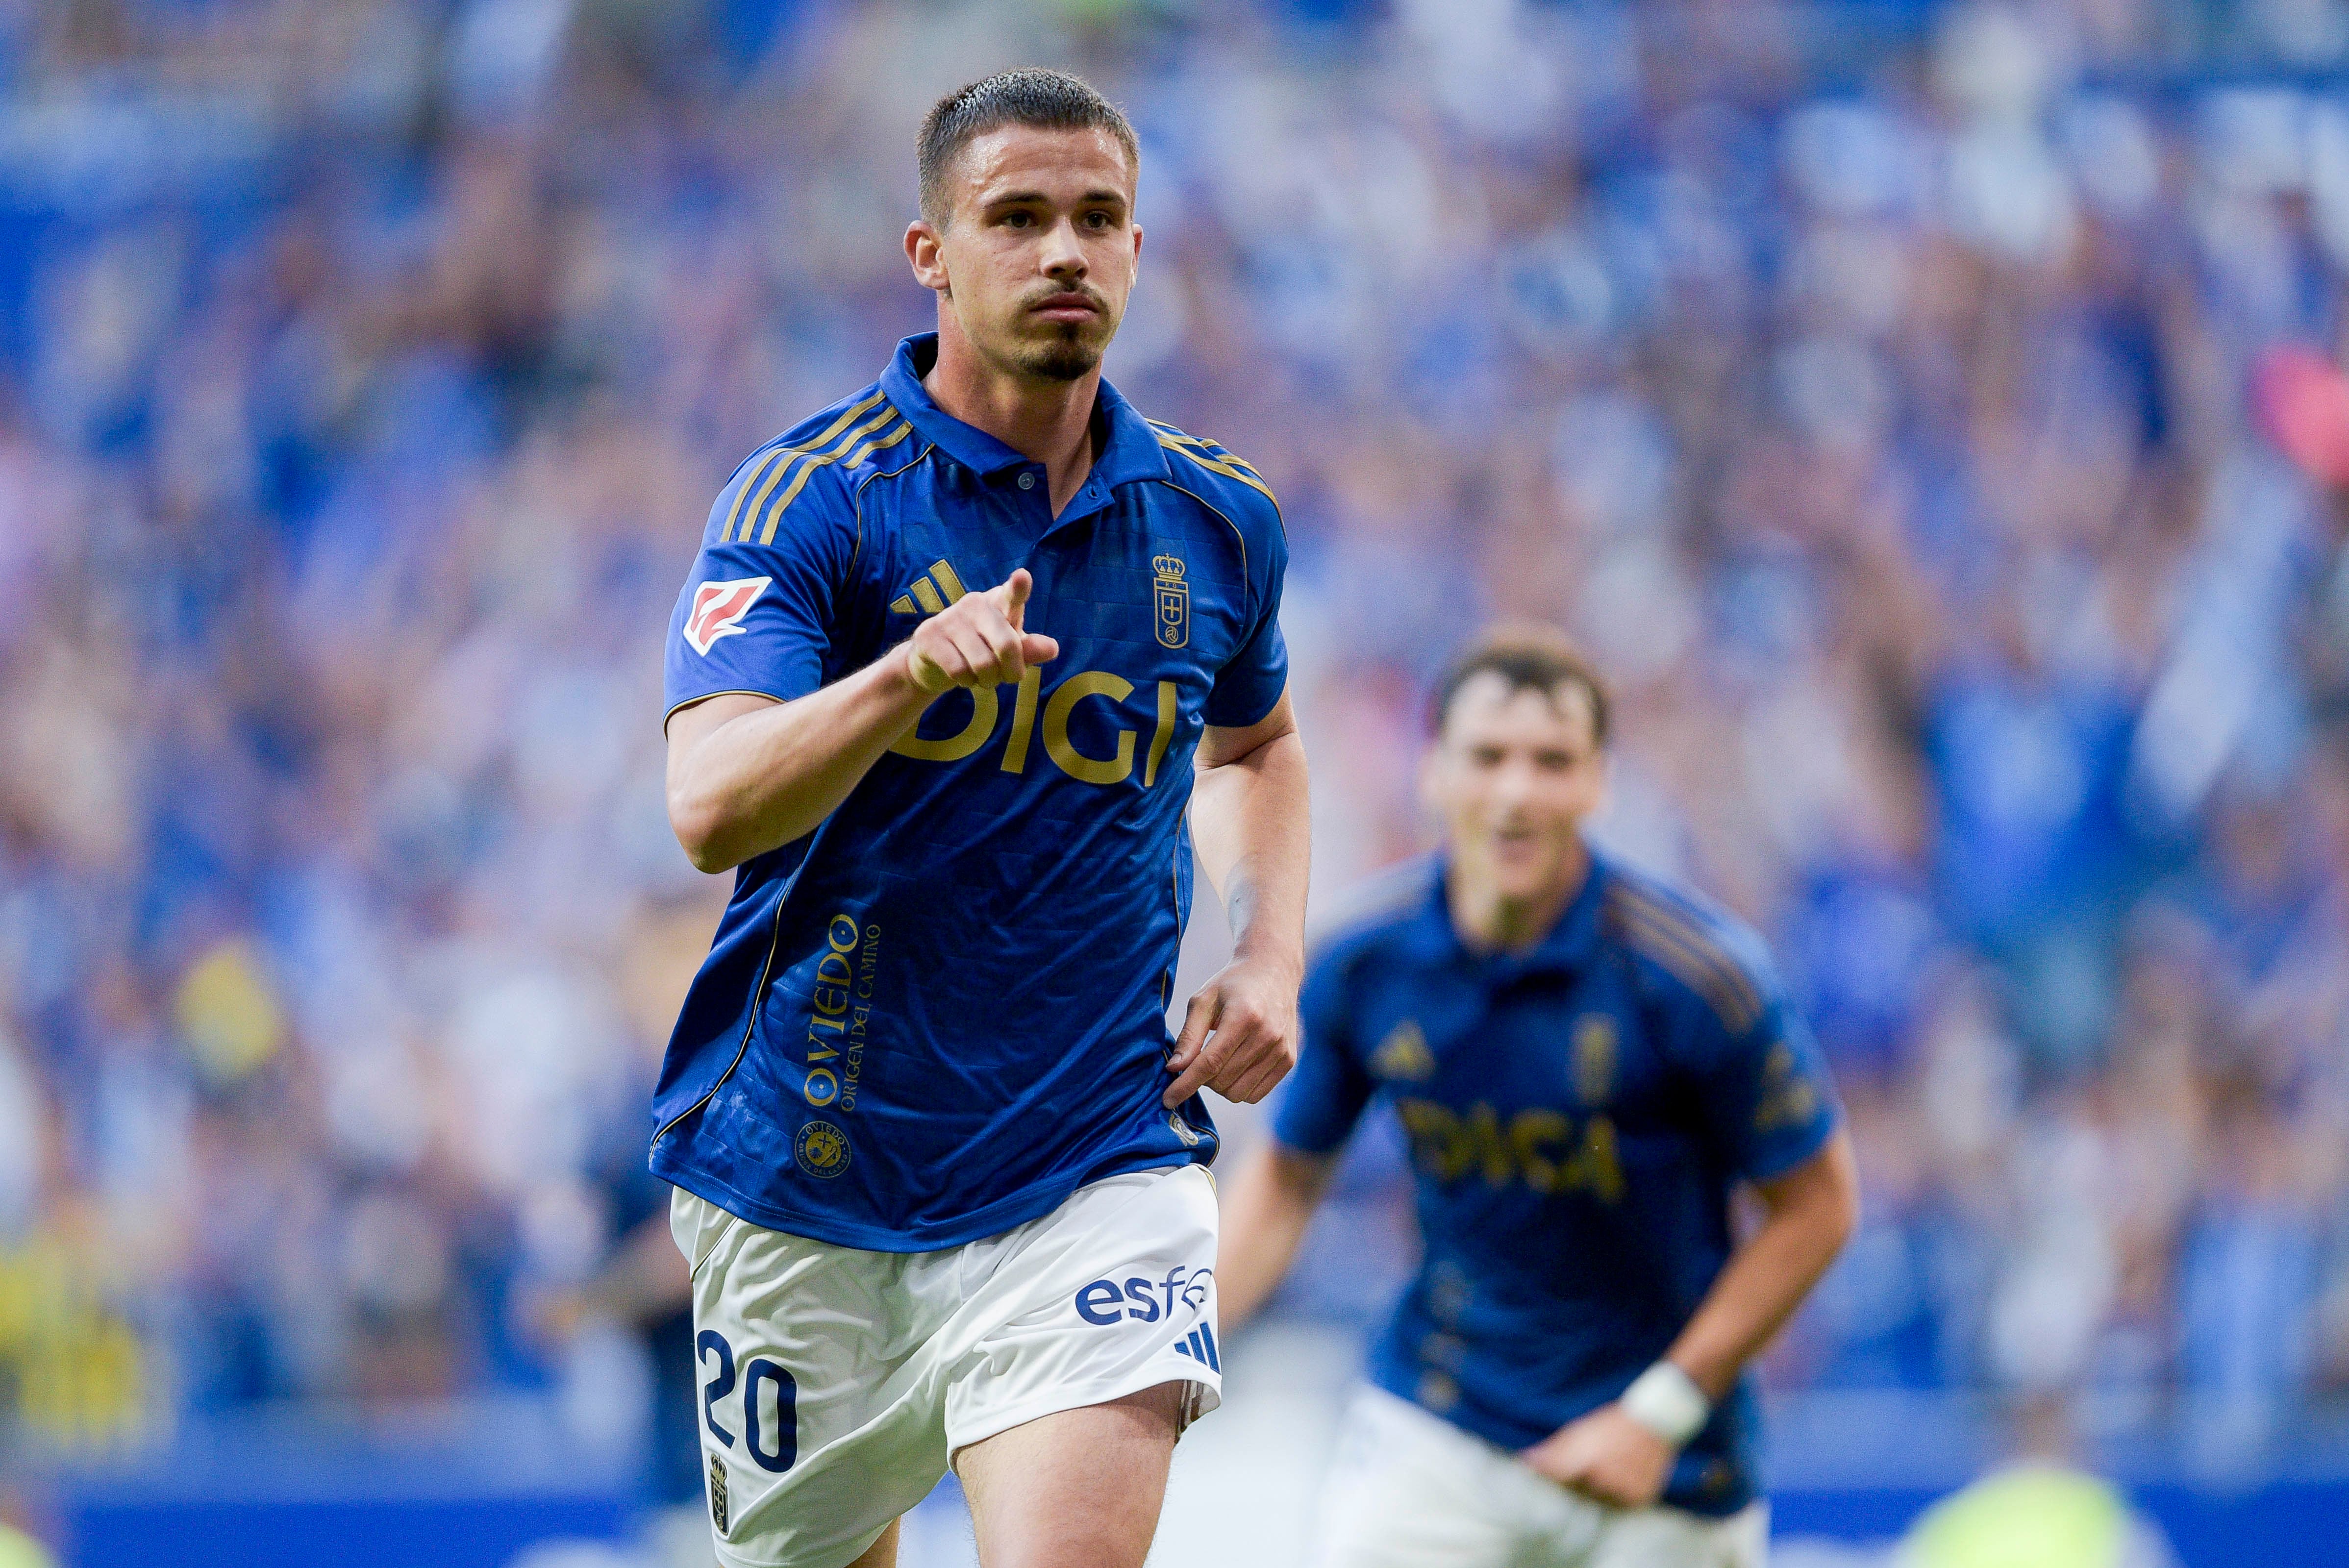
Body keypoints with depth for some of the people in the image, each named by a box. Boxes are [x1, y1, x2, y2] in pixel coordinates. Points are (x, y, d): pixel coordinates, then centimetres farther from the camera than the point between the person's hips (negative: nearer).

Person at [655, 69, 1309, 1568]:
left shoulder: (1217, 520, 4)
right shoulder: (814, 497, -9)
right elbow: (712, 808, -23)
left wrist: (1271, 959, 9)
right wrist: (911, 675, -40)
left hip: (1099, 1163, 1)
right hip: (814, 1167, -1)